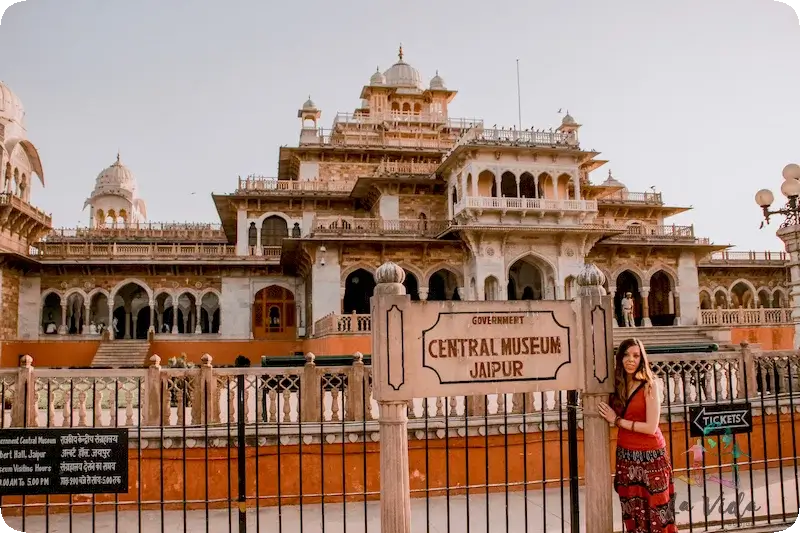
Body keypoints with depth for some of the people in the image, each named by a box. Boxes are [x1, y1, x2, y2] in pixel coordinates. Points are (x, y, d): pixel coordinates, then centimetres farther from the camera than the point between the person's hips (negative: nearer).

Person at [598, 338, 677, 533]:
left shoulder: (649, 385, -12)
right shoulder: (617, 385, 4)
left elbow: (651, 427, -17)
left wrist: (617, 420, -13)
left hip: (649, 456, -5)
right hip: (625, 455, 5)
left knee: (656, 512, 3)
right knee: (633, 514, 12)